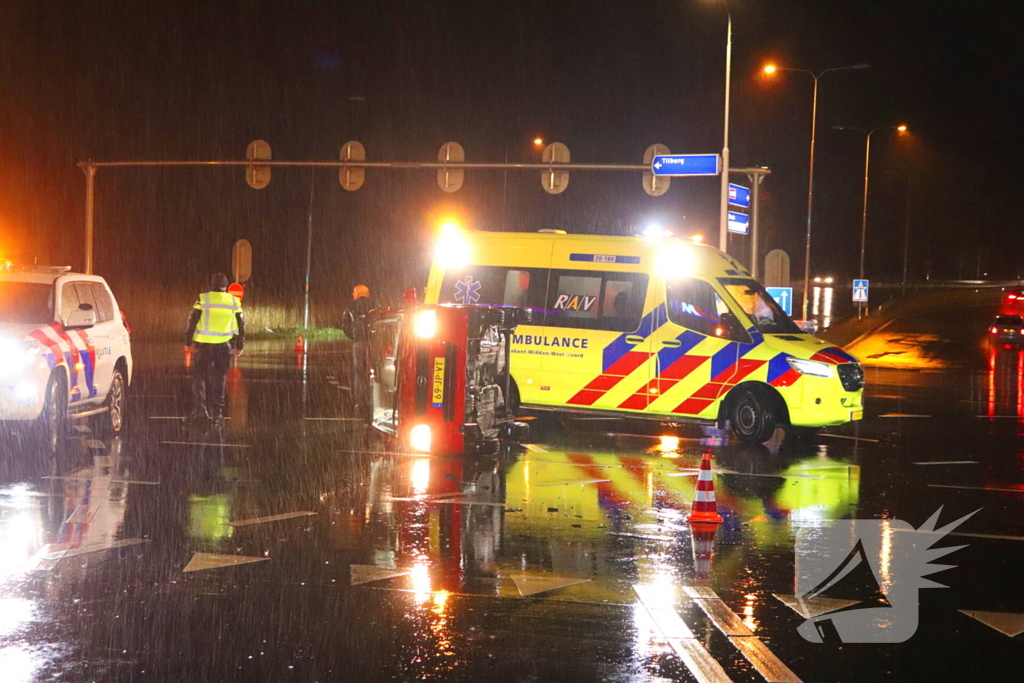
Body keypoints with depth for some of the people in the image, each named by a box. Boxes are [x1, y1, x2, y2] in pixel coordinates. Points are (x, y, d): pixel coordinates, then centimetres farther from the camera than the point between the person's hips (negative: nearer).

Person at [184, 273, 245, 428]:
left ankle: (200, 410, -4)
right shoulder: (234, 302, 4)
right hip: (225, 346, 2)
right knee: (220, 380, 9)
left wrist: (189, 342, 5)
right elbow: (241, 324, 8)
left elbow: (192, 321, -4)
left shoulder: (203, 299, -4)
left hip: (204, 345, -2)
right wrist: (239, 346, 16)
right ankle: (217, 414, 7)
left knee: (199, 377, 7)